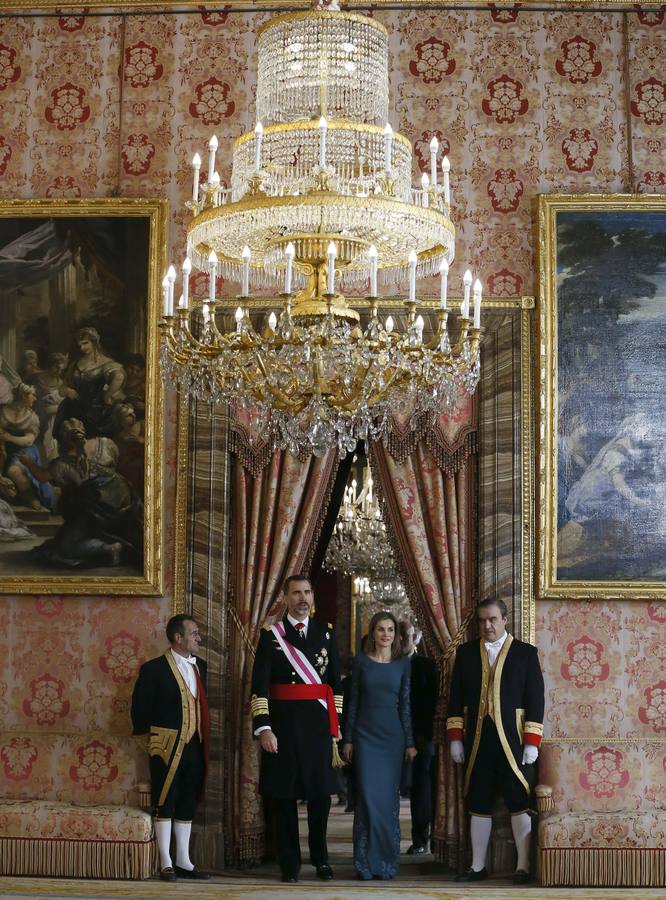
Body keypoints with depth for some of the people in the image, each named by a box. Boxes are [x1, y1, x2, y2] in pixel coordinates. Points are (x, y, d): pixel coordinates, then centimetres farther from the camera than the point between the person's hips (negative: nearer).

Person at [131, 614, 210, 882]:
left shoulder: (201, 666, 11)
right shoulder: (154, 669, -8)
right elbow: (140, 706, -5)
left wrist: (204, 738, 13)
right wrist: (145, 731, 1)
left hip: (195, 746, 6)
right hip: (167, 746, -6)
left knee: (187, 805, 11)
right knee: (165, 804, -1)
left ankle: (183, 861, 18)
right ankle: (166, 864, 3)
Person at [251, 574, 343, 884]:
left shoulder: (326, 633, 9)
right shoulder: (271, 634, 0)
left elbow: (336, 683, 11)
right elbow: (259, 685, -5)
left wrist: (335, 726, 6)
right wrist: (263, 728, -14)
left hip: (319, 723, 2)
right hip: (283, 723, -2)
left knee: (321, 792, 5)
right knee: (284, 794, 3)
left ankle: (321, 858, 21)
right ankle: (290, 864, 13)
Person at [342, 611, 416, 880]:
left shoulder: (403, 663, 4)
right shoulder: (361, 661, 2)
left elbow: (405, 704, 5)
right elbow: (353, 701, 4)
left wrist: (410, 743, 3)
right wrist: (348, 739, 1)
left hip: (392, 736, 1)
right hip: (365, 734, -1)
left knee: (389, 797, 2)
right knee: (367, 796, -4)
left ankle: (387, 861, 10)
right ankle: (366, 862, 2)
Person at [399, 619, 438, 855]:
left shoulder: (427, 665, 5)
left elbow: (432, 701, 1)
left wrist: (425, 733, -8)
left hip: (421, 735, -1)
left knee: (421, 785, -1)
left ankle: (420, 839, 3)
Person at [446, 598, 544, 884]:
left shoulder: (526, 653, 2)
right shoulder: (465, 652, 10)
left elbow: (535, 699, -1)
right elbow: (456, 698, 10)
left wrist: (532, 742, -7)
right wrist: (455, 738, 3)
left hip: (513, 741, -2)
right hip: (477, 742, 3)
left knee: (519, 803, 0)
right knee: (478, 805, 7)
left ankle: (523, 866, 6)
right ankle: (478, 867, 13)